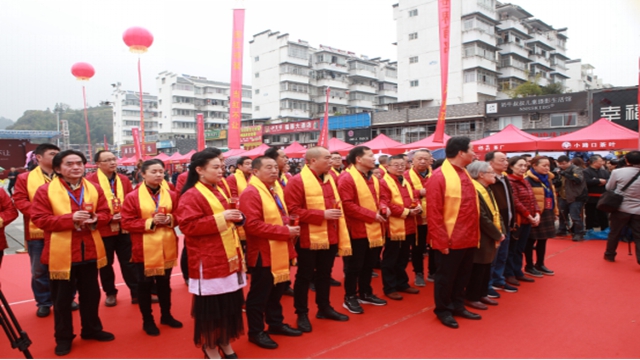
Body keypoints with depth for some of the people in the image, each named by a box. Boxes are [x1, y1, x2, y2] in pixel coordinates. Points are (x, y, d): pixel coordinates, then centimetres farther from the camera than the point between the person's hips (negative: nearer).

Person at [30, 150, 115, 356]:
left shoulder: (94, 189, 4)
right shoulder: (45, 190, -8)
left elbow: (105, 213, 6)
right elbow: (39, 219, -13)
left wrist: (95, 219, -17)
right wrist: (70, 218, -24)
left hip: (89, 251, 4)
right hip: (61, 253, -3)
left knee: (91, 294, 16)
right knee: (62, 298, 9)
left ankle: (91, 329, 34)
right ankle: (63, 337, 26)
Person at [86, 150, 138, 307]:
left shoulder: (124, 180, 6)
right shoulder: (90, 180, -9)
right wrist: (108, 217, -18)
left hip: (124, 229, 3)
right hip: (103, 230, -3)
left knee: (129, 262, 9)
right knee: (106, 264, 11)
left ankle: (137, 292, 17)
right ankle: (110, 293, 27)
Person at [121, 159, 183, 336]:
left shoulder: (171, 195, 0)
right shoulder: (132, 197, -10)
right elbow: (127, 223, -11)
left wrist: (170, 219, -14)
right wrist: (150, 222, -21)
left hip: (167, 248, 3)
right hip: (145, 249, -3)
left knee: (164, 283, 18)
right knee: (145, 285, 11)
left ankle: (166, 315, 36)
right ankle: (147, 320, 28)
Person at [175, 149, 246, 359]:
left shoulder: (218, 192, 13)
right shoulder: (191, 196, -12)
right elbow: (188, 226, -21)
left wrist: (236, 219, 3)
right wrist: (220, 219, -24)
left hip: (228, 257, 8)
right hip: (208, 260, -8)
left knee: (230, 302, 15)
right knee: (210, 306, 5)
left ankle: (225, 341, 32)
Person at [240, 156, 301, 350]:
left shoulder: (276, 190, 13)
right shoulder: (251, 193, -17)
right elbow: (252, 225, -26)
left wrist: (289, 226, 3)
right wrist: (284, 231, -23)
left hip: (280, 251, 9)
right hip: (263, 253, -9)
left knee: (277, 290, 20)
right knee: (259, 294, 6)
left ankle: (275, 323, 36)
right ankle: (256, 332, 21)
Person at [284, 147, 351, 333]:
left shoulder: (329, 179, 12)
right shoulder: (297, 181, -13)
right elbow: (293, 211, -20)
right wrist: (322, 215, -21)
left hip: (330, 238, 7)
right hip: (309, 239, -7)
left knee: (325, 274, 18)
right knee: (304, 277, 7)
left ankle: (324, 308, 33)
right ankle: (302, 314, 21)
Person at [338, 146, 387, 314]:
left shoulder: (373, 178, 13)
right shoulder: (347, 178, -16)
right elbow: (347, 206, -22)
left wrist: (382, 208, -1)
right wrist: (372, 215, -20)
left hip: (373, 230, 8)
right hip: (357, 230, -8)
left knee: (368, 265, 17)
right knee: (354, 266, 2)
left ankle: (365, 293, 31)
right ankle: (350, 298, 16)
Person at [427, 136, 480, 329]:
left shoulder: (465, 174, 10)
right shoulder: (439, 176, -16)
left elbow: (471, 207, 16)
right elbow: (433, 212, -18)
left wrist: (475, 234, 14)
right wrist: (441, 240, -19)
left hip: (468, 238, 8)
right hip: (451, 240, -8)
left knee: (463, 275, 19)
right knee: (446, 277, 8)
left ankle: (458, 306, 35)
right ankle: (443, 310, 24)